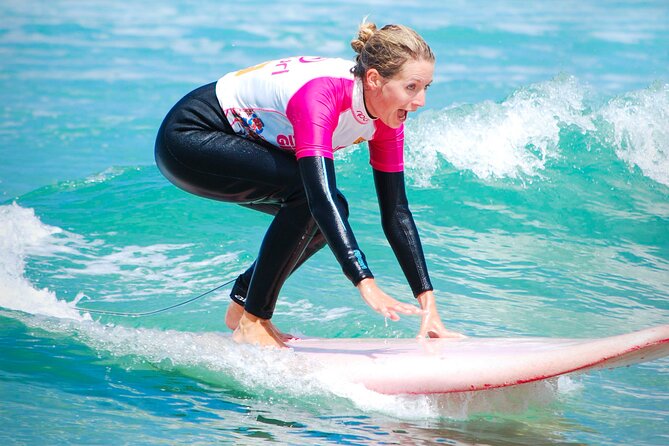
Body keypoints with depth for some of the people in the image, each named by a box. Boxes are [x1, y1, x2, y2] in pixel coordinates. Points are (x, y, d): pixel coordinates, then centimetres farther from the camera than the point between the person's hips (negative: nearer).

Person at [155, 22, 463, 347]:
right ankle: (252, 322, -14)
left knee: (332, 213, -4)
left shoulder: (386, 116, -9)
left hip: (239, 142, 9)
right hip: (187, 137, -8)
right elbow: (321, 195, -43)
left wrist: (428, 301, -11)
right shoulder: (320, 95, -34)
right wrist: (366, 284, -51)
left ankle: (241, 307, 12)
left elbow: (396, 213, -6)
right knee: (309, 194, -25)